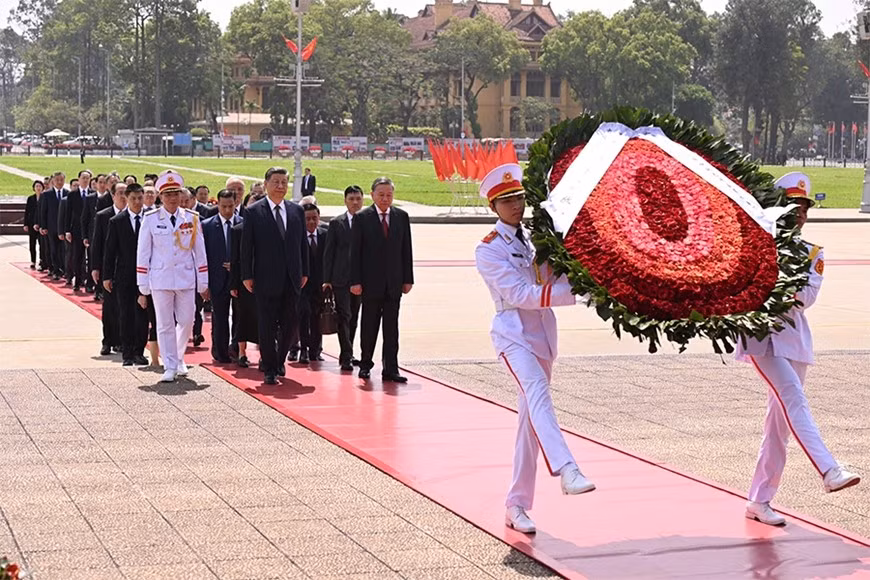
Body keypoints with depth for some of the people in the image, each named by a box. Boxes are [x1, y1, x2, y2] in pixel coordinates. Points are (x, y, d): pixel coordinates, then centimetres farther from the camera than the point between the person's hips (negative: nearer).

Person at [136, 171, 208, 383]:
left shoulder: (192, 218, 4)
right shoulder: (151, 219, -1)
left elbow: (199, 250, 7)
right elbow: (143, 252, 1)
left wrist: (203, 280, 6)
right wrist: (143, 284, -1)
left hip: (185, 278, 2)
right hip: (160, 278, -2)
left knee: (186, 321, 5)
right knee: (165, 324, 1)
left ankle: (178, 358, 28)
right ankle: (170, 366, 9)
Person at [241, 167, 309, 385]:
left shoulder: (297, 211, 9)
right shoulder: (253, 211, -2)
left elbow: (303, 243, 13)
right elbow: (246, 246, -2)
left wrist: (304, 272, 9)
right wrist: (247, 276, -6)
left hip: (291, 280, 4)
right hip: (266, 279, -4)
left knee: (290, 325, 7)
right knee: (267, 326, 1)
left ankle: (279, 360, 29)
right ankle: (270, 369, 10)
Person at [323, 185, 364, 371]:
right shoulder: (336, 223, 2)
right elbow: (328, 252, 2)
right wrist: (327, 279, -4)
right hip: (341, 278, -2)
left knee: (354, 318, 10)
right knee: (344, 317, -7)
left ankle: (346, 355, 20)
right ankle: (346, 356, -8)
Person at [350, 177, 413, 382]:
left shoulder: (401, 217, 7)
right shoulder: (362, 218, -2)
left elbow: (406, 250, 9)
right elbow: (355, 252, -4)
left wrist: (408, 279, 4)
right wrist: (355, 281, -9)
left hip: (394, 282, 2)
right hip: (371, 282, -2)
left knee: (392, 327, 3)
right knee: (369, 325, 6)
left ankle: (390, 369, 6)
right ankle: (365, 364, 18)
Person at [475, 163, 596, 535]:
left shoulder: (535, 239, 15)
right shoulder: (489, 250, -6)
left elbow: (556, 280, 14)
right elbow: (518, 294, -16)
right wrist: (571, 292, -22)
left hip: (544, 333, 7)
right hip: (514, 334, -7)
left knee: (530, 420, 7)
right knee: (537, 393, -31)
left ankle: (517, 505, 13)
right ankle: (566, 470, -51)